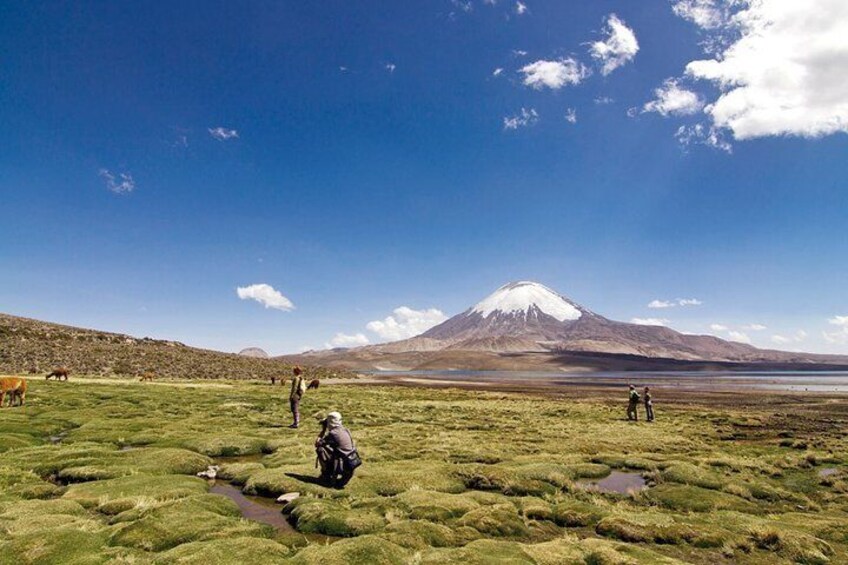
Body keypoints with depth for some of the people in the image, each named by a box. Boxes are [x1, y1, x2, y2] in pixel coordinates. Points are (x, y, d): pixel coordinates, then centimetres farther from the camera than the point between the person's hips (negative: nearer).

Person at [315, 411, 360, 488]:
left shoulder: (333, 433, -13)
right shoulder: (346, 430, 9)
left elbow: (317, 444, -5)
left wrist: (323, 430, 4)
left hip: (342, 466, -7)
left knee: (320, 449, 0)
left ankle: (326, 475, 10)